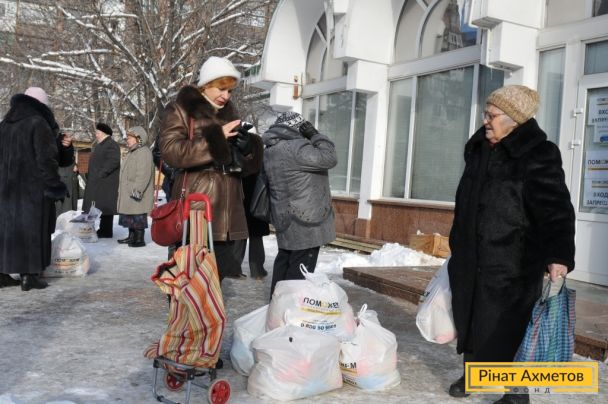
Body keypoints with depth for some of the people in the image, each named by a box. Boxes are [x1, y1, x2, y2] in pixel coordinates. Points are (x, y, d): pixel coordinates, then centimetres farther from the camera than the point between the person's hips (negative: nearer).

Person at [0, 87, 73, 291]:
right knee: (32, 229, -1)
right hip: (34, 187, -6)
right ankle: (29, 275, 0)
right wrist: (54, 186, -11)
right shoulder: (39, 124, -11)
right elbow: (46, 159, -15)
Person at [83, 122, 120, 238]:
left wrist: (101, 173, -21)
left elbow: (114, 161, -23)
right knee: (101, 206, 11)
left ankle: (106, 231, -6)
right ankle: (103, 229, 17)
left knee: (105, 206, -9)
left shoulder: (111, 145, -12)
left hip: (106, 182, -10)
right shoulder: (101, 145, 21)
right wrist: (92, 175, 17)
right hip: (98, 182, 10)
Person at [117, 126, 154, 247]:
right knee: (130, 215, 15)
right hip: (128, 192, 11)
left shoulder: (144, 152, -16)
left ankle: (139, 239, -2)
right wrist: (121, 189, 25)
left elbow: (143, 174, -24)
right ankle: (132, 236, 25)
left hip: (137, 193, -11)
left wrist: (137, 189, -27)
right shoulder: (132, 152, 19)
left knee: (138, 216, -7)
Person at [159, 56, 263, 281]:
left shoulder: (229, 114, 19)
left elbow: (245, 166, 19)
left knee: (217, 275, 11)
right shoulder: (181, 110, 3)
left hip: (227, 213, 6)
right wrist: (215, 138, -15)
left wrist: (247, 147, -4)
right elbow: (170, 151, -14)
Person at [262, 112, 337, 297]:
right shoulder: (295, 148, -20)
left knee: (285, 261, 18)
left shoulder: (271, 150, 12)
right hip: (305, 221, -10)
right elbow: (329, 158, -19)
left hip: (286, 219, 10)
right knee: (300, 268, -3)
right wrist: (315, 135, -9)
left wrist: (310, 139, 9)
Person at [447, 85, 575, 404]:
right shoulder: (478, 149, 11)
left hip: (513, 263, -7)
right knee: (469, 318, 17)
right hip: (471, 259, 7)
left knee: (509, 327, -1)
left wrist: (559, 255, -31)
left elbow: (556, 209, -20)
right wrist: (458, 246, 25)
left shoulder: (539, 156, -12)